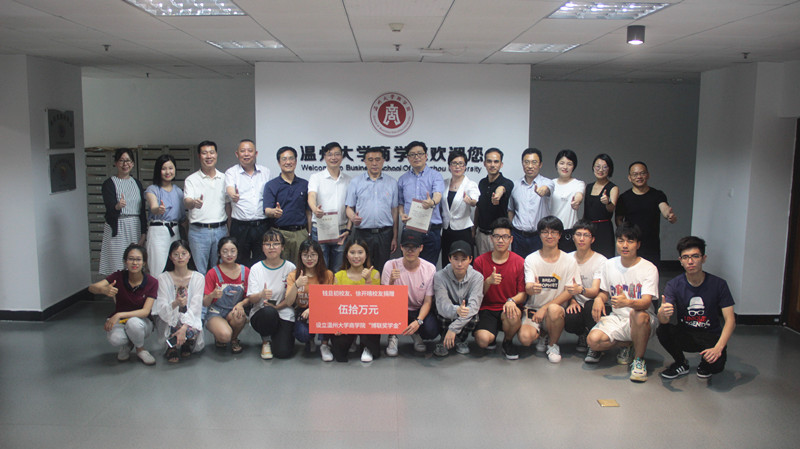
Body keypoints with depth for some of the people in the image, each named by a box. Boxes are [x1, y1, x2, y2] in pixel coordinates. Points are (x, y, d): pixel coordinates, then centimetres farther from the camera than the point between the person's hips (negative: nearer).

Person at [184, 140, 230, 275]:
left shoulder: (224, 178, 10)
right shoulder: (191, 179, 1)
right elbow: (186, 202, -13)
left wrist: (230, 229, 6)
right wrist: (194, 203, -38)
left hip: (220, 230, 3)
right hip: (199, 230, -3)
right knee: (199, 271, 1)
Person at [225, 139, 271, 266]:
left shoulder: (265, 172, 12)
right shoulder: (231, 172, 3)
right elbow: (229, 189, -18)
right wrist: (233, 195, -41)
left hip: (262, 226, 2)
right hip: (240, 226, -2)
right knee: (240, 264, 4)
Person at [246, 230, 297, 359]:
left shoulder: (290, 268, 0)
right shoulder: (256, 268, 2)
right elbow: (251, 299, -4)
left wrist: (277, 306, -17)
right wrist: (261, 295, -27)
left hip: (284, 314, 0)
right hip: (260, 314, 1)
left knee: (283, 352, -20)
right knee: (269, 312, -36)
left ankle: (284, 334, 16)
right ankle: (265, 340, -4)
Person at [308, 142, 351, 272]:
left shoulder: (348, 180, 11)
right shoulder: (316, 177, 3)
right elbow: (311, 196, -16)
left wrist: (348, 229, 0)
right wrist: (315, 209, -38)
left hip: (341, 231, 2)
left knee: (338, 271, 7)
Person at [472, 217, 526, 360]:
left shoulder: (519, 262, -1)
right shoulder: (480, 261, -1)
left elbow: (523, 294, 0)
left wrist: (512, 301, -23)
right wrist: (488, 282, -19)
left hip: (508, 308, 1)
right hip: (486, 309, 0)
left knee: (514, 314, -37)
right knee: (483, 340, -28)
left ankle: (508, 342, -2)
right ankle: (493, 333, 12)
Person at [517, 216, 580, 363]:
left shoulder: (569, 261, -2)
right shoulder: (531, 259, -1)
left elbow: (569, 292, -5)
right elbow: (528, 288, -12)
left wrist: (544, 308, -15)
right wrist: (532, 288, -39)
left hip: (557, 307, 0)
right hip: (533, 307, 1)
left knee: (553, 309, -37)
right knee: (525, 337, -27)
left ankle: (553, 344, -5)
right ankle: (542, 334, 13)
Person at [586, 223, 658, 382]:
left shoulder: (649, 268, -10)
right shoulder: (609, 265, 4)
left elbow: (646, 302, -22)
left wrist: (628, 302, -44)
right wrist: (599, 299, -10)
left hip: (642, 321, -4)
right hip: (616, 318, 4)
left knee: (638, 314, -41)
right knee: (593, 340, -25)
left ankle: (639, 359, -14)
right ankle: (625, 345, 10)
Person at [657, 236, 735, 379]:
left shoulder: (718, 284, -8)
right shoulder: (674, 285, -8)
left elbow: (730, 320, -12)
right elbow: (663, 320, -19)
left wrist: (718, 348, -27)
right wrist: (663, 313, -46)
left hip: (711, 336, -1)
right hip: (684, 334, 1)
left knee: (716, 364, -31)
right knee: (662, 330, -30)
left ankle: (704, 364, 9)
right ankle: (681, 364, 1)